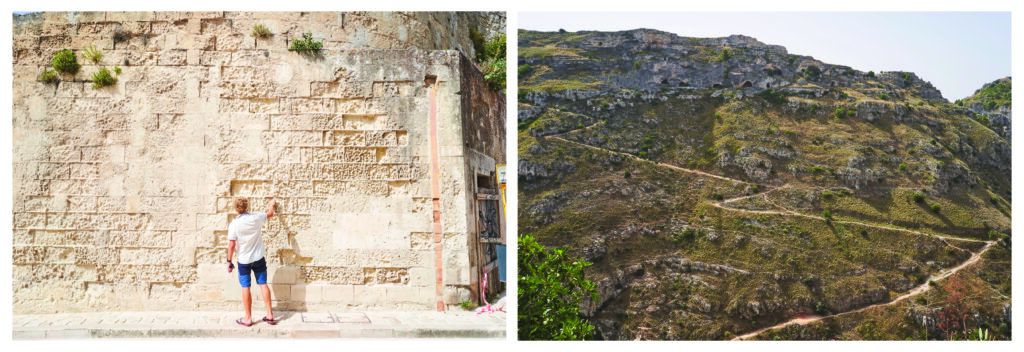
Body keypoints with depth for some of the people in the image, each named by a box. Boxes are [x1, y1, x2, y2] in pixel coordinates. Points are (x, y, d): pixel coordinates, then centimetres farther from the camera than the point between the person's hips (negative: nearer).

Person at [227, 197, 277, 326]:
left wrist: (229, 261, -3)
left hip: (244, 261, -2)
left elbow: (231, 245, -13)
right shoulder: (256, 217, -7)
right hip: (259, 258, 3)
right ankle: (270, 315, 12)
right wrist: (272, 205, 35)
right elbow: (270, 214, 14)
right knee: (263, 284, 9)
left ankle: (248, 318, 12)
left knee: (245, 288, 5)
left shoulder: (234, 224, -14)